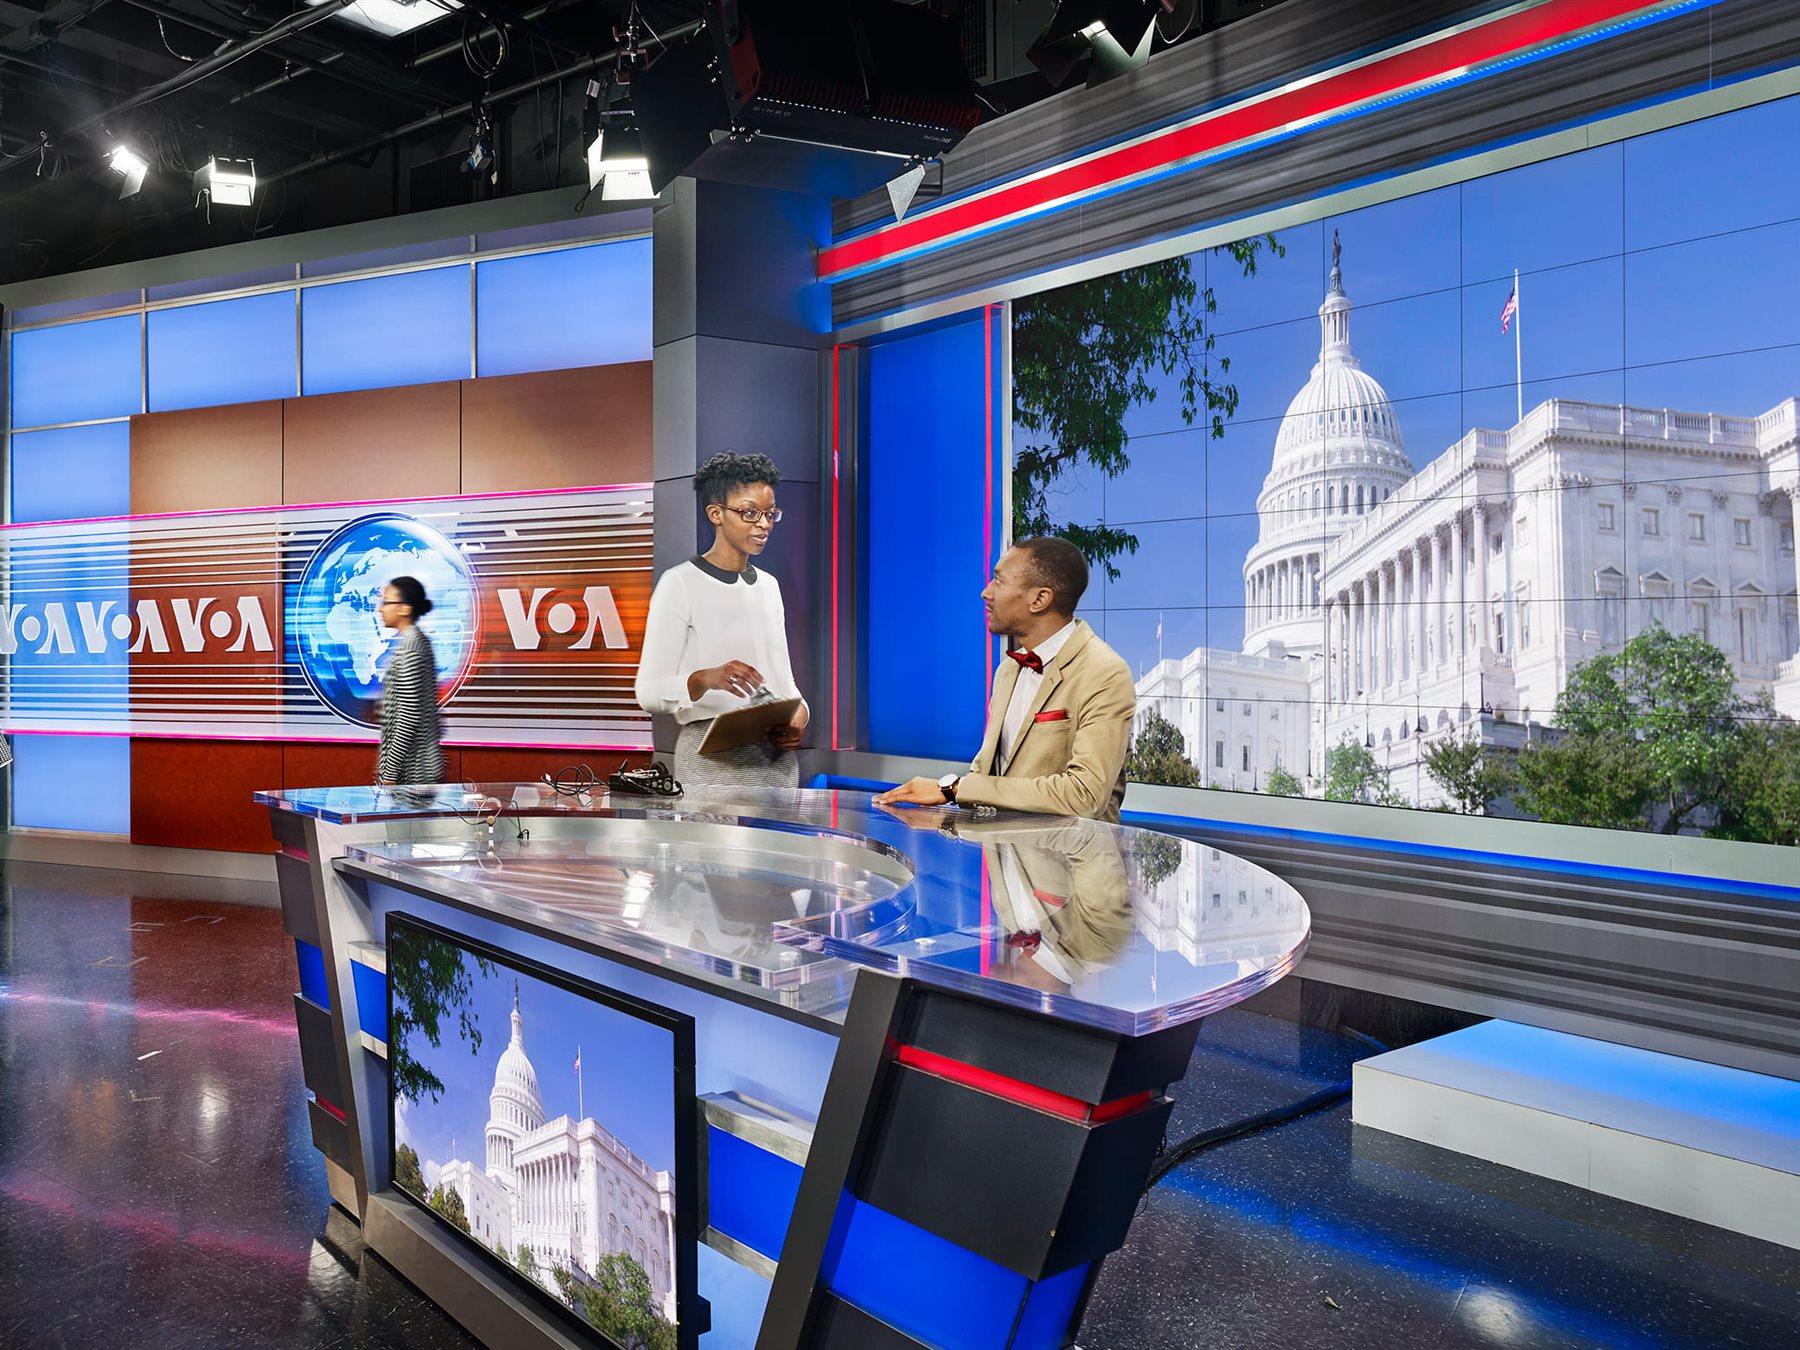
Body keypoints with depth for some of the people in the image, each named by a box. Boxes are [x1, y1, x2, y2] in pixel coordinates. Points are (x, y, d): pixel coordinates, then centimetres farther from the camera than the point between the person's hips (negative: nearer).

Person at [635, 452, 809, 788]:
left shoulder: (768, 585, 14)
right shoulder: (680, 583, -6)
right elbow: (648, 692, -11)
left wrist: (799, 712, -4)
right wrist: (705, 678, -30)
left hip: (778, 760, 6)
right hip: (713, 761, -6)